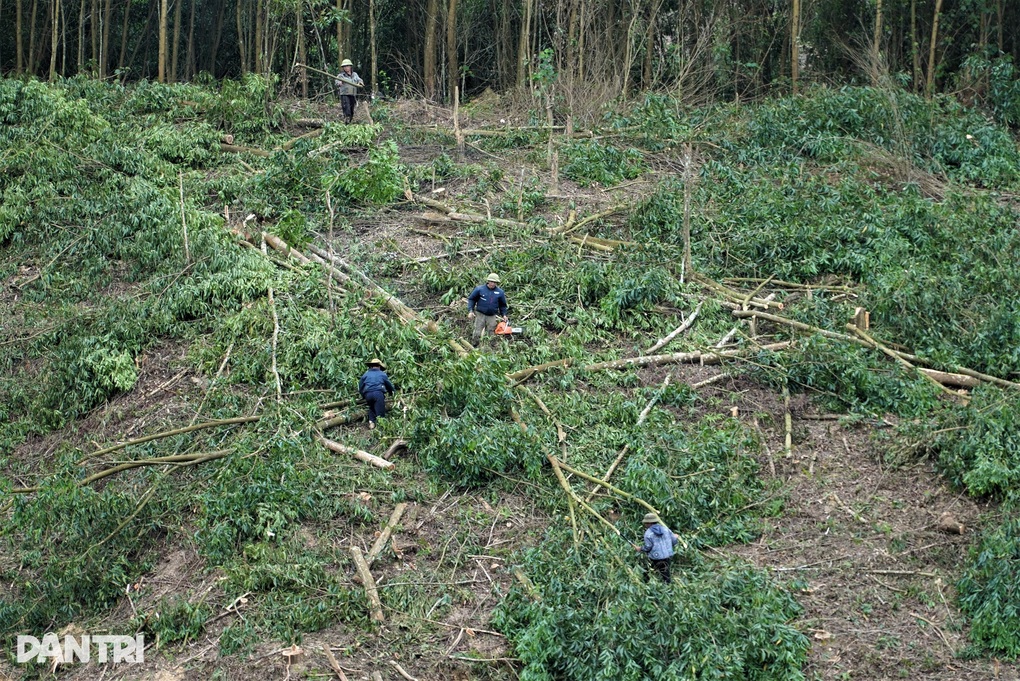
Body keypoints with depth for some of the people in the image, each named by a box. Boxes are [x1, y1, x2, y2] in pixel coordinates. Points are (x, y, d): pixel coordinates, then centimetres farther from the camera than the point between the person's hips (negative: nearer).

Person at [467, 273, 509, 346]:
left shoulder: (500, 292, 2)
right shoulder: (479, 289, -6)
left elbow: (503, 305, 16)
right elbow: (471, 299, 2)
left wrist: (504, 314, 6)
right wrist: (470, 311, -7)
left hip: (492, 316, 2)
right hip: (480, 314, -2)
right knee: (477, 334, -5)